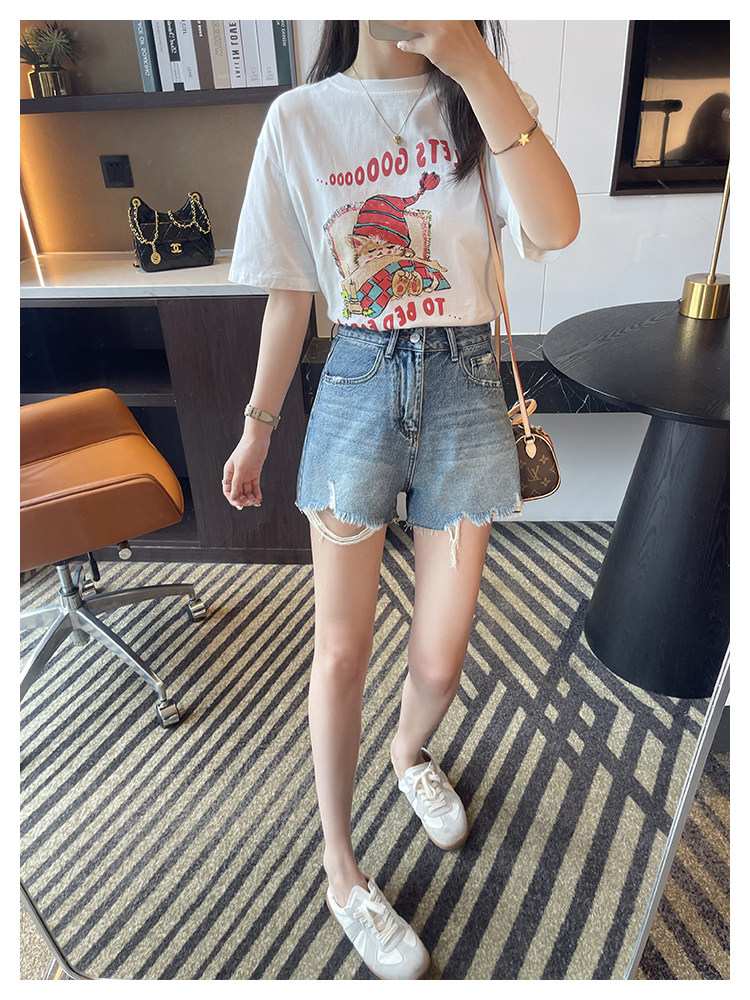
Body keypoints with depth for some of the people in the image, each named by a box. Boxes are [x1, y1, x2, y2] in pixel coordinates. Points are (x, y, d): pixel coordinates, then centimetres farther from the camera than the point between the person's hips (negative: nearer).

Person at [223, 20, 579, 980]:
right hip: (358, 386, 0)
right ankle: (340, 871, 29)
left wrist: (471, 61, -21)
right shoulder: (299, 118, 5)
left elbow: (556, 229, -15)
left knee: (439, 660, 5)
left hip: (464, 386, 1)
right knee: (341, 652, 5)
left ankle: (411, 753, 44)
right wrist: (258, 426, 9)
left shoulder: (481, 102, 5)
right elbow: (289, 293, 7)